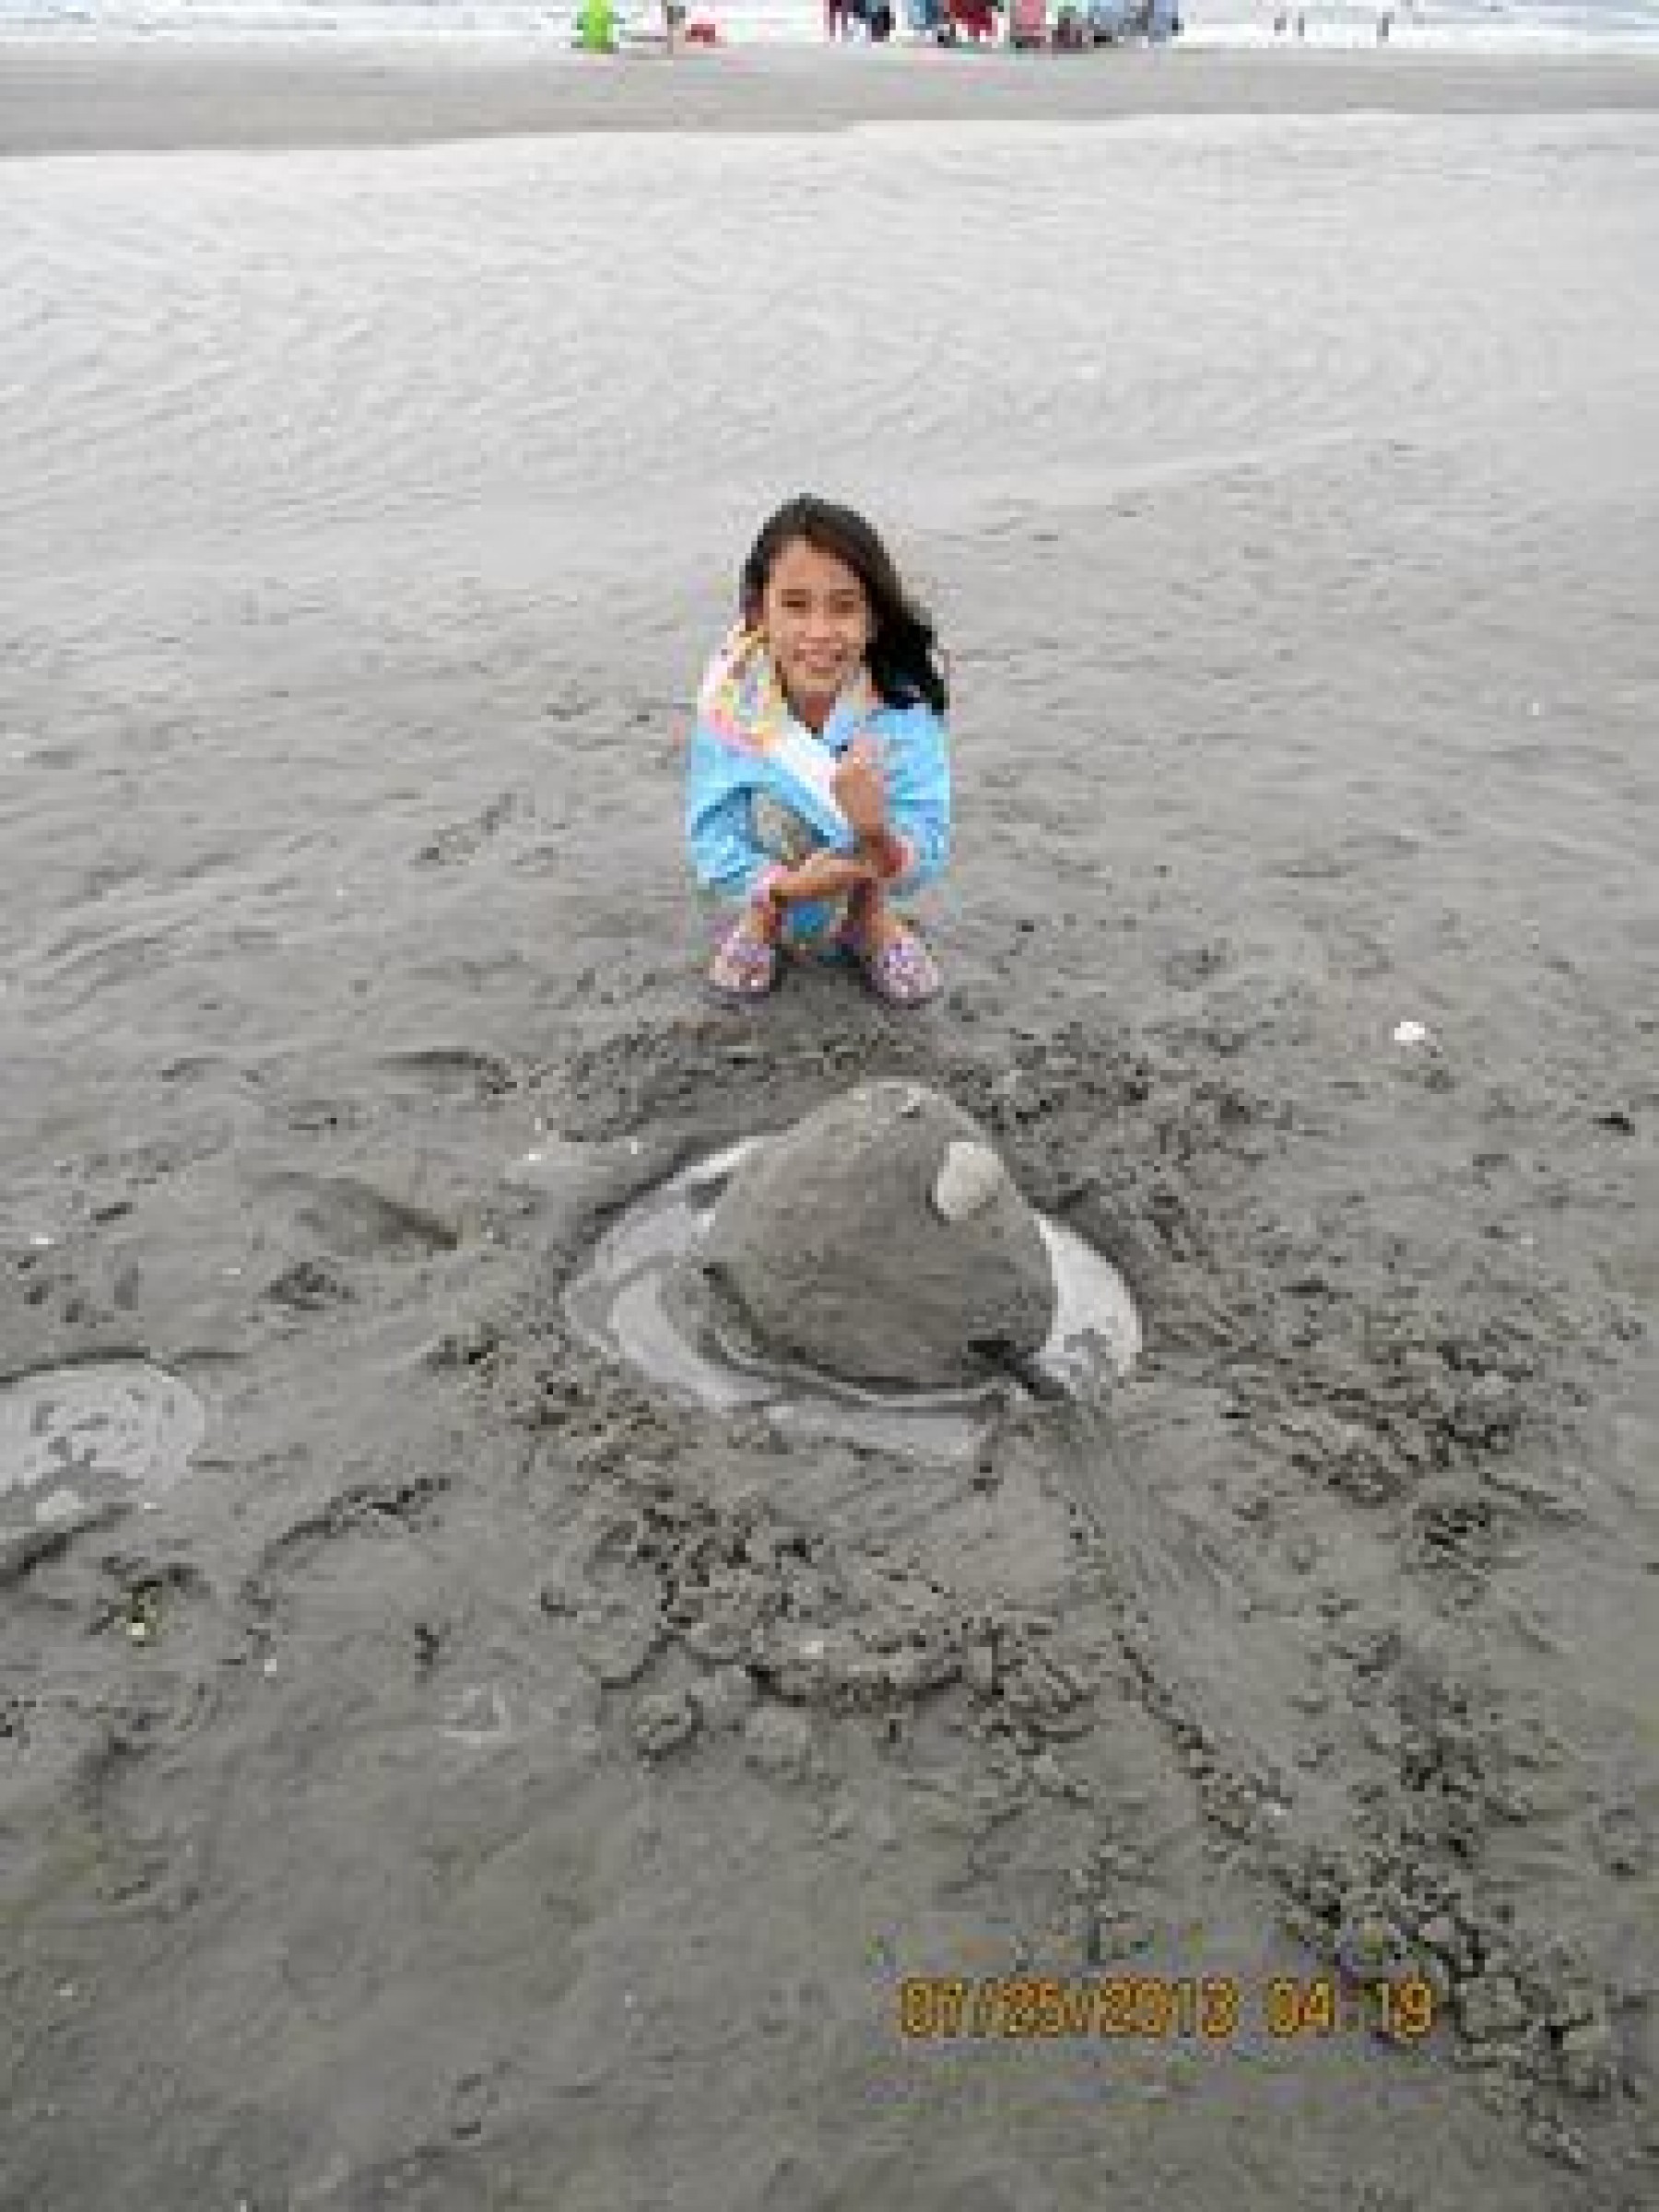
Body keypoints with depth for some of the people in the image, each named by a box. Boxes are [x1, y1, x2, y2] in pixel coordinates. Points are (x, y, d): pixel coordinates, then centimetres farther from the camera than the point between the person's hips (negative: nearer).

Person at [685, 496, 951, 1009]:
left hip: (859, 889, 0)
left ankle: (873, 916, 3)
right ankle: (760, 920, 4)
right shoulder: (729, 708, -24)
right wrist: (782, 885, -37)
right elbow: (712, 843, -19)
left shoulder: (902, 709, -26)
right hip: (778, 885, 0)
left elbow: (922, 864, -28)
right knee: (773, 804, -29)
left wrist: (878, 836, -52)